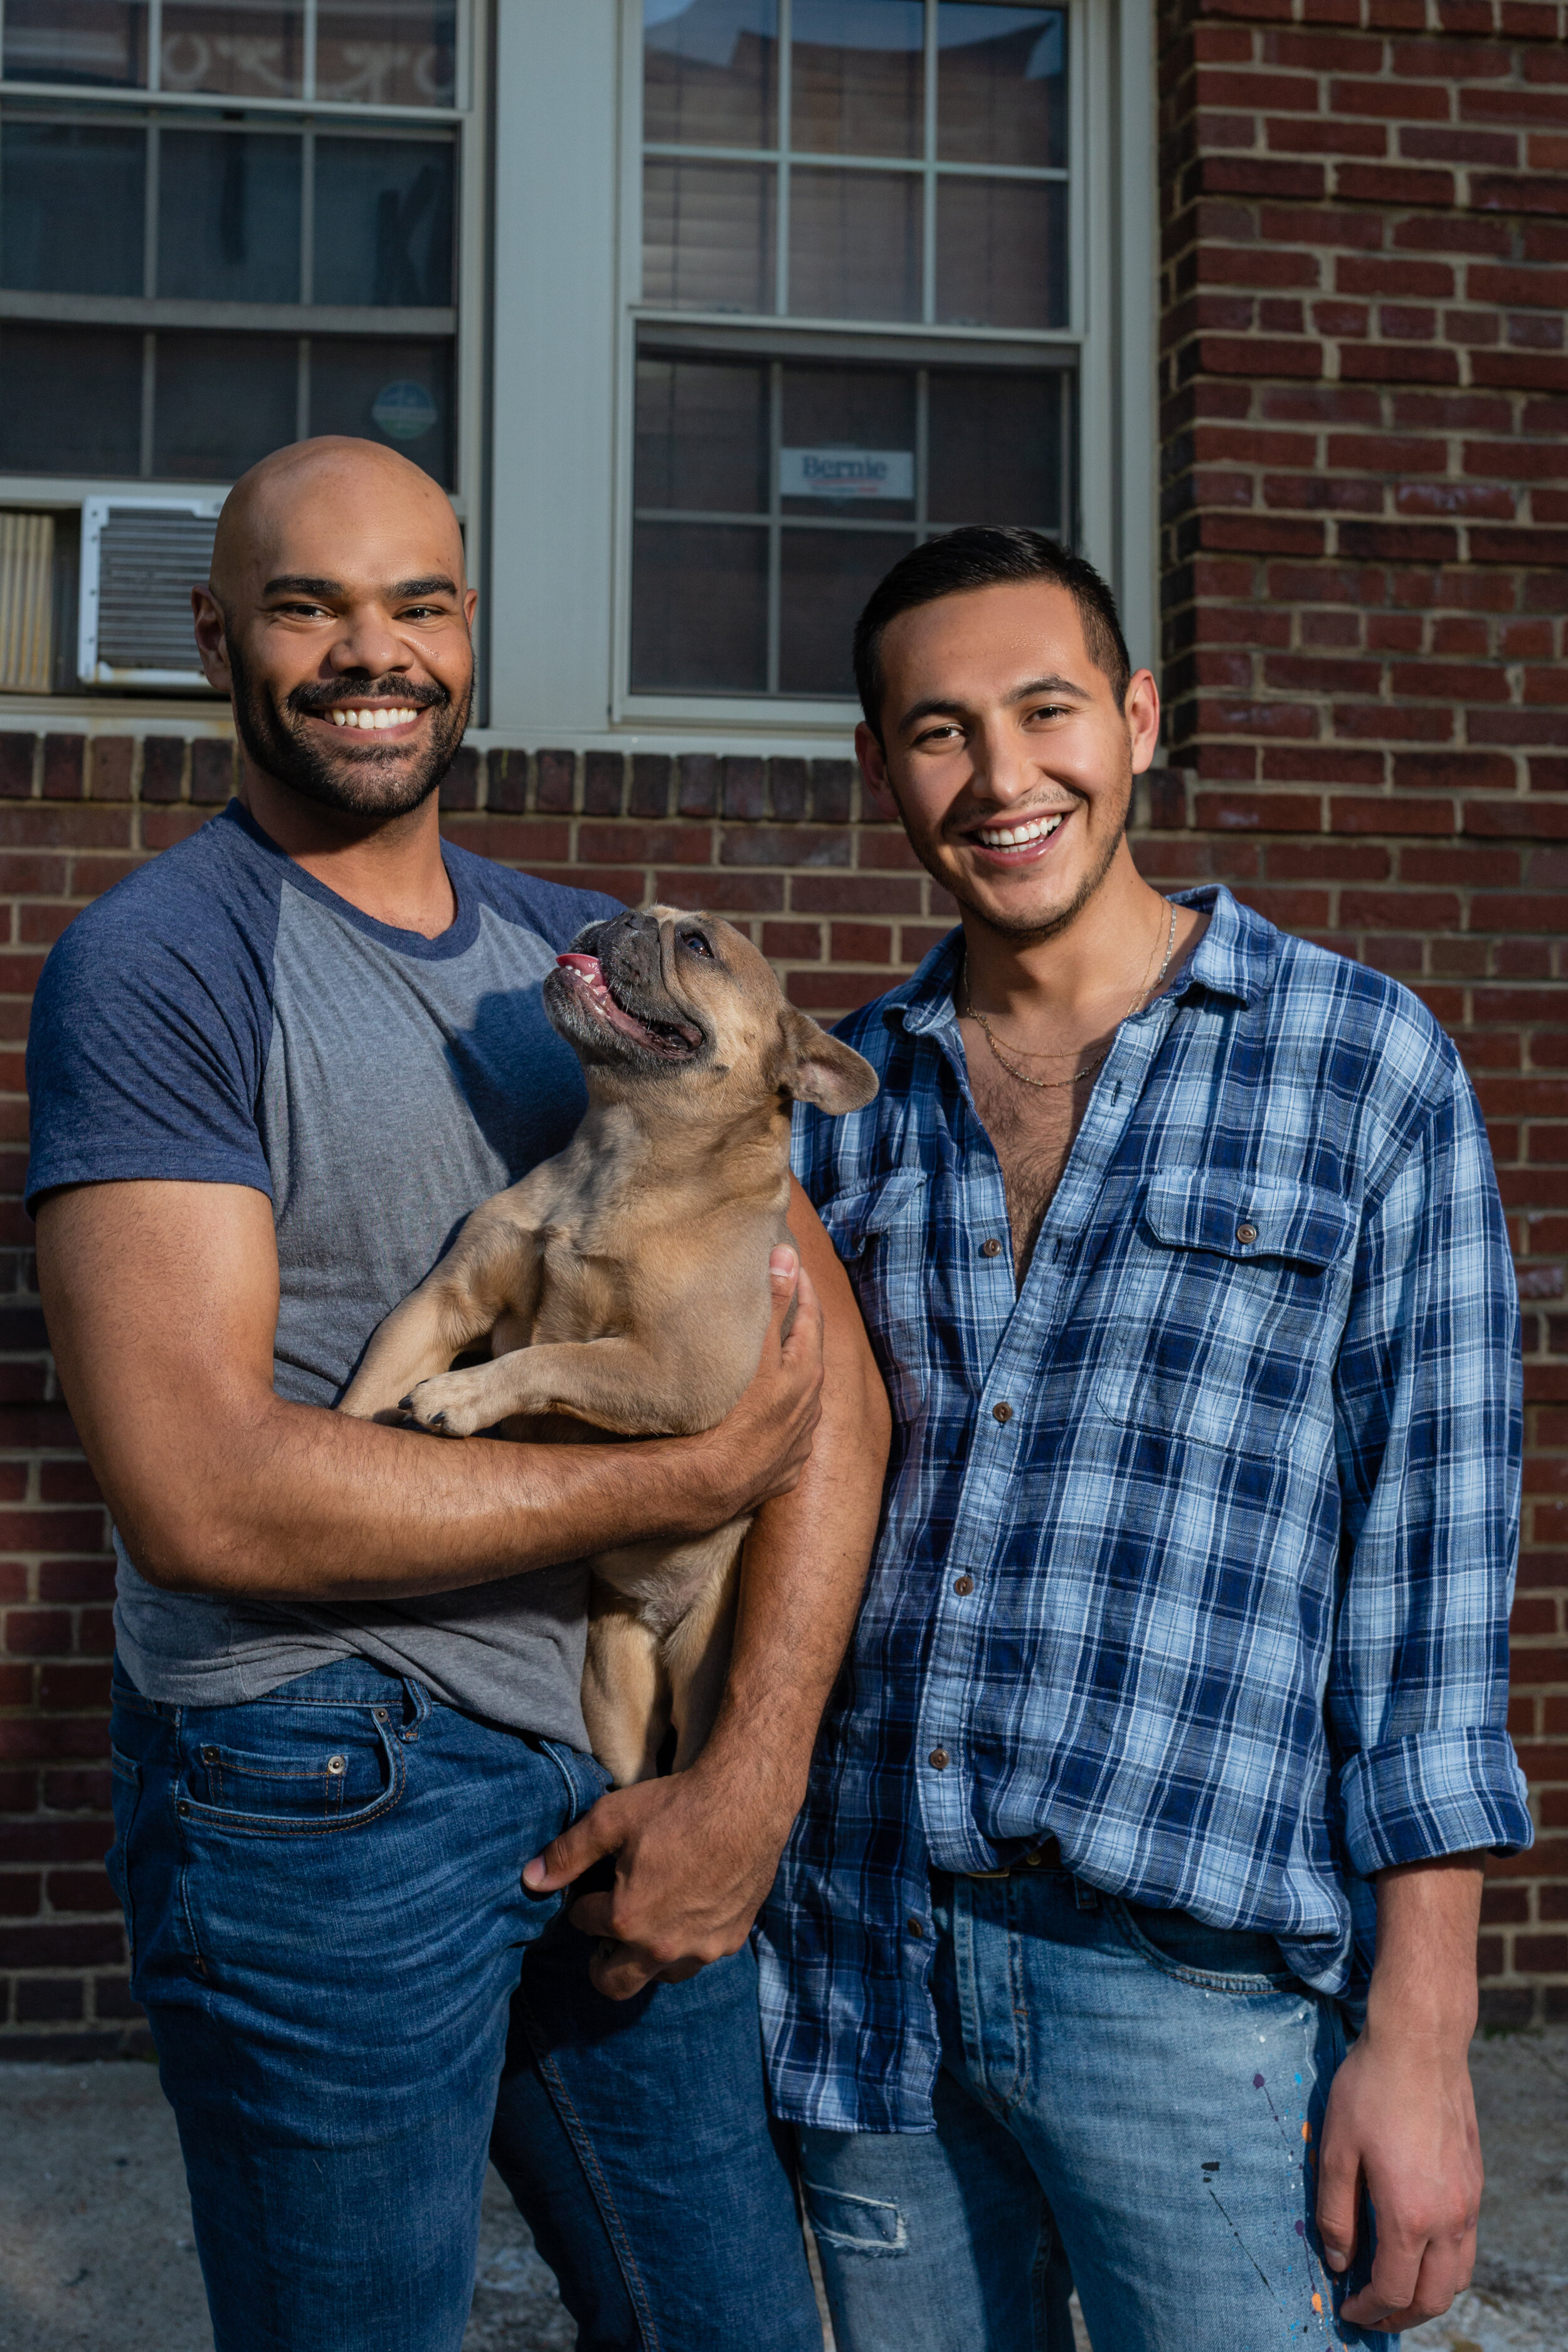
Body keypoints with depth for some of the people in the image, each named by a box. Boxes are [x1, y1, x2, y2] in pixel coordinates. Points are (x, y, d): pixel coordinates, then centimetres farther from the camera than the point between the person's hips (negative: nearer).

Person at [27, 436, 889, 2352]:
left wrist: (753, 1774, -6)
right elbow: (201, 1493, -19)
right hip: (318, 1801, -5)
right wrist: (692, 1477, -13)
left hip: (622, 1779, 6)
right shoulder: (150, 969, -9)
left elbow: (833, 1373, 5)